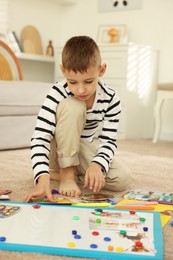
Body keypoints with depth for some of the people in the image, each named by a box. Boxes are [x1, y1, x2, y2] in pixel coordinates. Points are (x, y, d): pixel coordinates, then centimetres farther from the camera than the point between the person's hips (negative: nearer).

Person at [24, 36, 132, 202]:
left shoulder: (110, 99, -17)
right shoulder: (58, 94, -26)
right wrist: (43, 177, -47)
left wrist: (97, 164, -38)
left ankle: (60, 173, -4)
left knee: (123, 179, -21)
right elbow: (40, 137, -32)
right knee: (72, 106, -32)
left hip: (85, 150, 4)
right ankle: (67, 174, -18)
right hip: (59, 153, -3)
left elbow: (108, 140, -16)